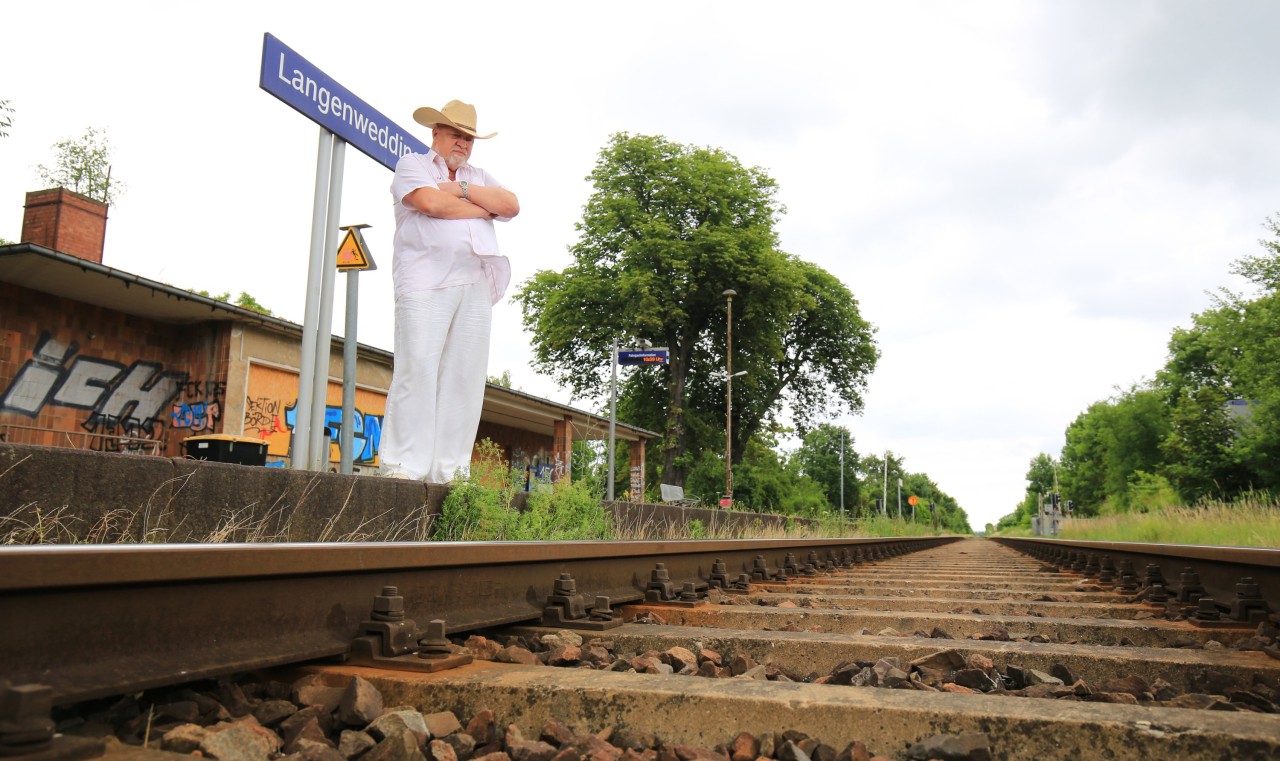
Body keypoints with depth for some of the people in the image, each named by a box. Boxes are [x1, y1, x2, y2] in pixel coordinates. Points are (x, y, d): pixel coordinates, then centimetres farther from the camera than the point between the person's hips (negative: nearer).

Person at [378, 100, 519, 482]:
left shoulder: (481, 177, 29)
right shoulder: (412, 165, 14)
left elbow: (511, 205, 10)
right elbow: (431, 202, -8)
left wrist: (463, 188, 1)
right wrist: (485, 208, 5)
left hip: (476, 287, 5)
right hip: (426, 282, -5)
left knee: (465, 377, -3)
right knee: (418, 371, -12)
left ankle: (448, 472, -2)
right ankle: (403, 468, -10)